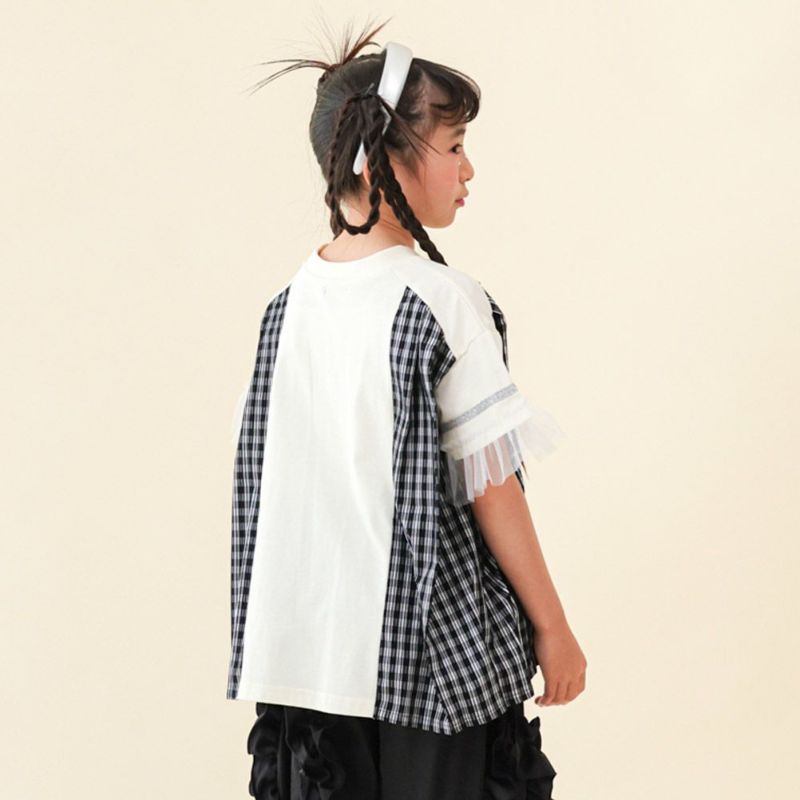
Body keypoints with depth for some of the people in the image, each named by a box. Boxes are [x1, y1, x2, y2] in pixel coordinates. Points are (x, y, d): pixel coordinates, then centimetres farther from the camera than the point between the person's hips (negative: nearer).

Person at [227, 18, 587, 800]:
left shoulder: (290, 301, 4)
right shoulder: (443, 301, -14)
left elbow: (263, 469, 9)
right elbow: (491, 484, -13)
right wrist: (553, 627, -3)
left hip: (313, 648, 6)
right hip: (435, 650, -5)